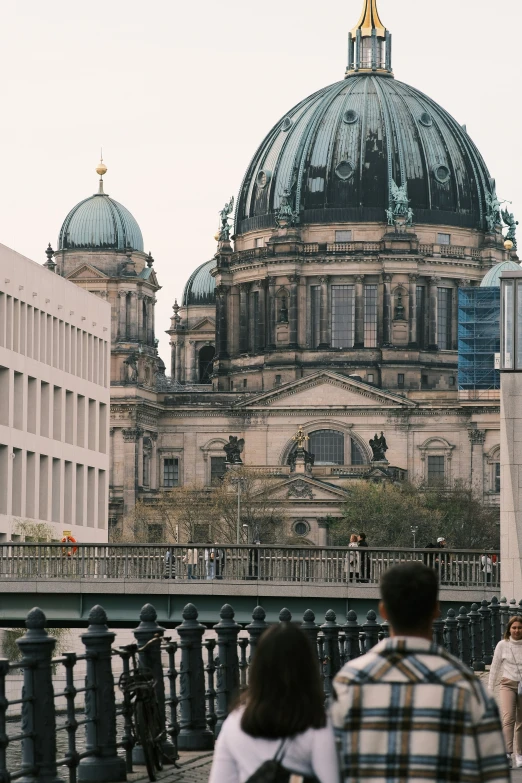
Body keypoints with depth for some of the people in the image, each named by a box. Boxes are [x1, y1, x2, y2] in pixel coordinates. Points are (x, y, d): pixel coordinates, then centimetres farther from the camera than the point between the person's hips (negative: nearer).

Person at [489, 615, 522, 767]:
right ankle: (507, 752, -24)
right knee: (508, 718, -19)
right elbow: (495, 667, 8)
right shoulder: (503, 645, 2)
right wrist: (490, 690, 8)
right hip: (508, 685, -1)